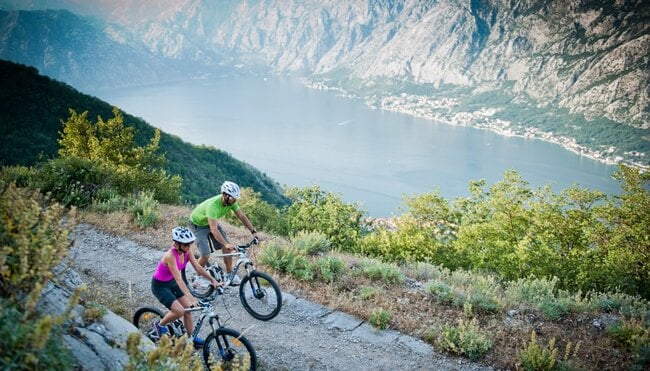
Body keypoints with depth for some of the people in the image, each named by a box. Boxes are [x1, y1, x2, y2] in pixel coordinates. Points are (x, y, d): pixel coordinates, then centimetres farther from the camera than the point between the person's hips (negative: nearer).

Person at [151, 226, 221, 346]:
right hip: (159, 286, -7)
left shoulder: (186, 252, -12)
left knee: (188, 308, 2)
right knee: (180, 311, -17)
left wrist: (213, 280, -21)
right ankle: (160, 325, 11)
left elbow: (198, 267, -11)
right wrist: (191, 298, -45)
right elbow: (178, 279, -40)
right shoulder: (170, 256, -34)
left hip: (171, 283, 7)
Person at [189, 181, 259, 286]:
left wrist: (254, 232, -19)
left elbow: (242, 216, -11)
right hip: (199, 224, -6)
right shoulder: (213, 205, -41)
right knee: (205, 256, -14)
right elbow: (213, 229, -48)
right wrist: (226, 244, -57)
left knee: (227, 248, -6)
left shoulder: (231, 201, -20)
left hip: (212, 222, 6)